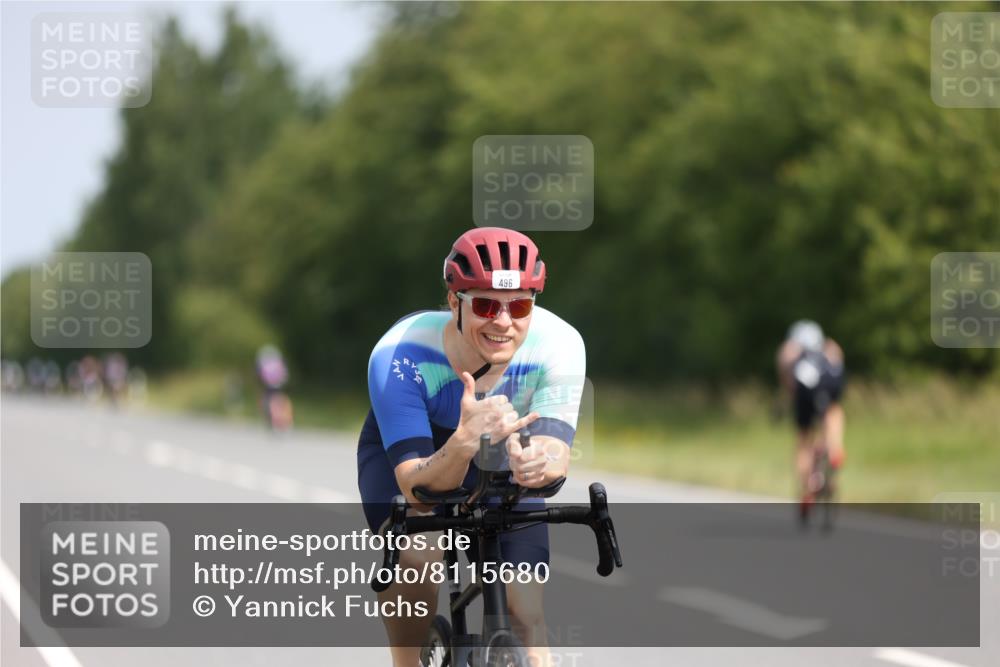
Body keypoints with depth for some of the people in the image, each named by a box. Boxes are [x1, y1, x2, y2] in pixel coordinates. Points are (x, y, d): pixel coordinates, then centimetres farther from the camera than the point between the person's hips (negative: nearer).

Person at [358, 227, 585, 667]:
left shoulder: (559, 345, -32)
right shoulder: (399, 357, -38)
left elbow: (556, 455, -40)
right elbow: (417, 487, -42)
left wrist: (537, 462, -64)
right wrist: (465, 441, -63)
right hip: (405, 451, -2)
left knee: (525, 612, -10)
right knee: (415, 561, -32)